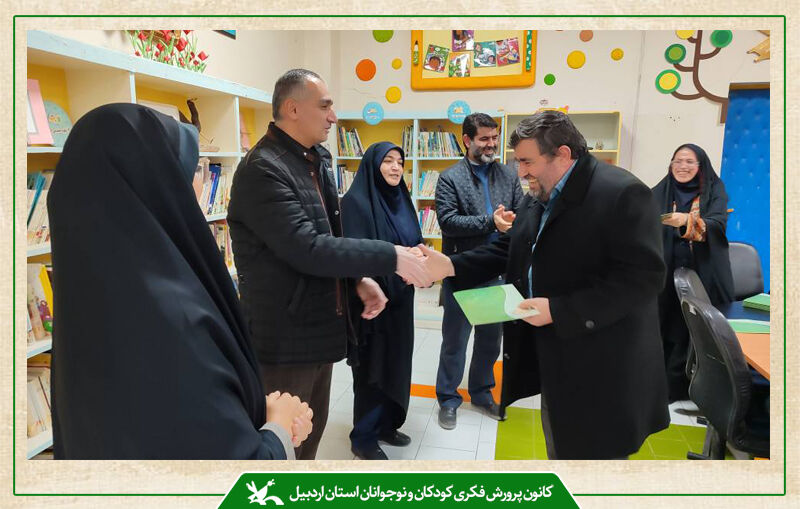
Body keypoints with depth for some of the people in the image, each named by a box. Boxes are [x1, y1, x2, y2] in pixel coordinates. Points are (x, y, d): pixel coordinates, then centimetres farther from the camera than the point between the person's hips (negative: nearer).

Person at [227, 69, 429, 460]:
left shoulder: (315, 161, 11)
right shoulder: (263, 169, -21)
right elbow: (306, 248, -29)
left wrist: (359, 279, 0)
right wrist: (390, 257, -25)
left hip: (319, 327, 9)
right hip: (284, 337, -9)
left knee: (311, 432, 23)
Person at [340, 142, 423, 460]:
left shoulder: (401, 199, 11)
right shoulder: (356, 201, -12)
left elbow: (416, 241, 13)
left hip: (400, 298, 8)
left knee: (396, 362, 15)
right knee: (372, 368, 2)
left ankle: (386, 424, 33)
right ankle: (364, 438, 17)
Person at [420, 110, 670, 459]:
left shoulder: (622, 194, -21)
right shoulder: (537, 199, 9)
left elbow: (642, 277, -27)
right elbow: (507, 251, 12)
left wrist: (557, 310, -28)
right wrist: (450, 266, -4)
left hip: (600, 367, -8)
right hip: (551, 356, 8)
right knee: (560, 453, 23)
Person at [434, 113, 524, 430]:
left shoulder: (508, 175, 6)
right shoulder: (450, 178, -6)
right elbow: (447, 221, -17)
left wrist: (512, 221, -20)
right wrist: (490, 221, -21)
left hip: (497, 271, 4)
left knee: (491, 337, 17)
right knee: (455, 338, 9)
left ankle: (481, 392, 36)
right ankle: (448, 399, 24)